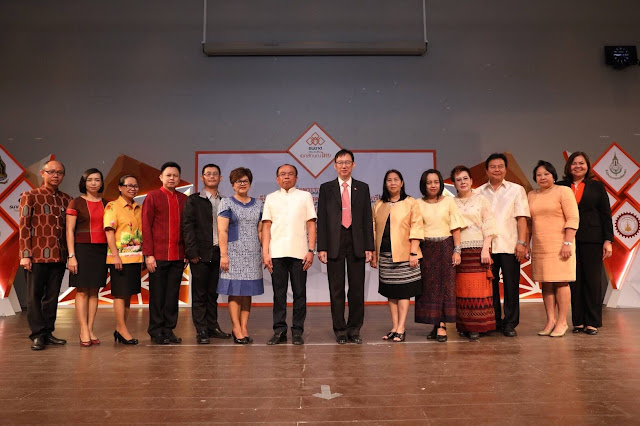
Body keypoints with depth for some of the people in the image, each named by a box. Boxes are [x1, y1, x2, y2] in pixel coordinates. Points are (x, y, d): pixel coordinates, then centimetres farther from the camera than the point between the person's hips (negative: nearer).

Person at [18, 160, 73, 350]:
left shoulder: (66, 200, 13)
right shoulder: (30, 196, 2)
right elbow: (24, 227, -4)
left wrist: (70, 254, 7)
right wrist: (25, 254, -11)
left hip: (59, 256, 4)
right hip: (36, 255, -4)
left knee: (52, 296, 8)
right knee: (35, 295, 1)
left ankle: (48, 332, 16)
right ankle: (38, 335, 7)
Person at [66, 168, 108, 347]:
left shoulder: (106, 204, 11)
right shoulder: (76, 203, 0)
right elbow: (70, 231, -3)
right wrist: (71, 256, -10)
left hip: (101, 250, 4)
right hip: (82, 249, -3)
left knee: (94, 291, 5)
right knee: (82, 291, -2)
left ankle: (90, 329, 10)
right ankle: (84, 331, 2)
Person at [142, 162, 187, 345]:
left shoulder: (183, 199, 11)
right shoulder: (152, 197, 1)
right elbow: (146, 226, -3)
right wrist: (148, 254, -9)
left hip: (178, 256, 4)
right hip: (158, 256, -3)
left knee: (173, 294, 8)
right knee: (157, 294, 4)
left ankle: (169, 330, 18)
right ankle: (156, 331, 16)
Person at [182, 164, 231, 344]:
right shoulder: (193, 200, 3)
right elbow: (187, 226, -4)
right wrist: (192, 252, -12)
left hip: (218, 253, 4)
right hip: (201, 254, -4)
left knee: (213, 292, 12)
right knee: (200, 294, 2)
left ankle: (212, 327, 21)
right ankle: (201, 331, 8)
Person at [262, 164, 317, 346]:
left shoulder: (305, 196, 11)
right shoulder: (271, 198, 14)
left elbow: (311, 225, 6)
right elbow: (266, 226, 9)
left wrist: (311, 250, -4)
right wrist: (265, 252, 0)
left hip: (299, 252, -1)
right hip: (277, 253, 1)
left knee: (299, 293, 2)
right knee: (279, 293, 5)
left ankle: (297, 332, 11)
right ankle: (279, 331, 13)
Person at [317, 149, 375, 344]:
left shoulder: (362, 188, 9)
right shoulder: (326, 188, 7)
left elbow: (367, 218, 7)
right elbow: (321, 219, 3)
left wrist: (369, 246, 0)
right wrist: (321, 247, -5)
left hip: (357, 242, 1)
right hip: (334, 242, -1)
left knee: (357, 288, 5)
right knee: (336, 289, 4)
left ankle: (354, 329, 17)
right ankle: (340, 330, 15)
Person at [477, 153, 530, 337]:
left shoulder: (516, 189, 8)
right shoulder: (479, 192, 12)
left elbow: (521, 218, 2)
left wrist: (521, 242, -7)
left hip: (509, 246, -1)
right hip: (486, 246, 2)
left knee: (511, 286, 2)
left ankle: (510, 324, 12)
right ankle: (493, 322, 18)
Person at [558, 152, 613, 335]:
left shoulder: (597, 187, 8)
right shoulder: (561, 187, 8)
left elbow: (606, 215, 6)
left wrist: (608, 240, -2)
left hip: (592, 240, 0)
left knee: (593, 280, 3)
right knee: (574, 280, 4)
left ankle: (592, 322, 12)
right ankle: (578, 321, 12)